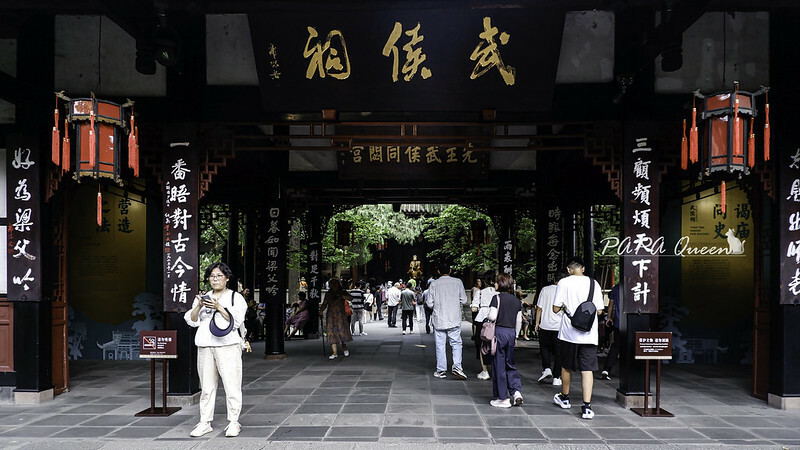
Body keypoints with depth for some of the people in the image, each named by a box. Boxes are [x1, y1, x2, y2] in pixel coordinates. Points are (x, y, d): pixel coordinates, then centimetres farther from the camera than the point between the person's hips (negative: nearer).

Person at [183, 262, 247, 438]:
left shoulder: (236, 297, 6)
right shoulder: (203, 298, 20)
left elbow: (236, 321, -6)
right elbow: (191, 321, 11)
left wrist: (219, 308, -15)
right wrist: (199, 306, -7)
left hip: (227, 346, -4)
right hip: (205, 347, 4)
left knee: (231, 385, -6)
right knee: (206, 387, 6)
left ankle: (233, 423, 2)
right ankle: (205, 423, 14)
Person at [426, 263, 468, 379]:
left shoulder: (434, 284, -3)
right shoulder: (457, 282, -2)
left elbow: (430, 304, -2)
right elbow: (464, 300, 0)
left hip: (439, 320, 0)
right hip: (454, 319, 0)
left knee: (440, 345, 7)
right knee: (456, 343, 8)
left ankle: (441, 370, 12)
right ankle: (457, 366, -8)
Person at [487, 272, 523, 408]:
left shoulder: (497, 298, -9)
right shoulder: (517, 301, 9)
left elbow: (492, 317, -17)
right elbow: (519, 321, 13)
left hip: (499, 332, -5)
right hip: (511, 333, 5)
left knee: (499, 366, 2)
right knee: (510, 364, 17)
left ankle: (503, 398, 7)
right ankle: (516, 391, 2)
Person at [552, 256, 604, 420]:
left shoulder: (564, 283, -5)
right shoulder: (594, 283, 1)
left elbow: (556, 309, -6)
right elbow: (599, 310, 4)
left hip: (569, 332, -1)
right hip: (589, 334, 1)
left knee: (566, 367, 16)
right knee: (587, 369, 1)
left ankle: (565, 397, 34)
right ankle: (586, 407, -7)